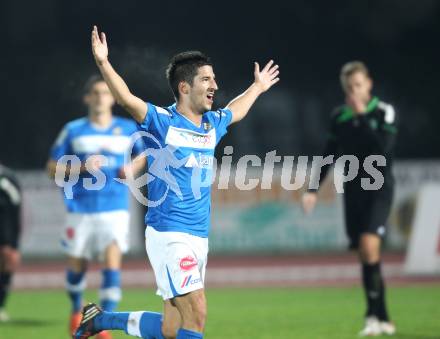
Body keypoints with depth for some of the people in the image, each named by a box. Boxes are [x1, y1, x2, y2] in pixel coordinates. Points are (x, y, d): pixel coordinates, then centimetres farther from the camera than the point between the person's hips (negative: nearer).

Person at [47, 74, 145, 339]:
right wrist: (82, 167, -13)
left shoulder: (128, 129, 6)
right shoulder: (73, 130, 2)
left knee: (112, 264, -16)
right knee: (77, 267, 10)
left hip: (115, 210, 0)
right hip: (80, 210, 0)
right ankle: (77, 310, 39)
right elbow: (52, 168, 3)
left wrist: (132, 168, 1)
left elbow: (141, 155, 23)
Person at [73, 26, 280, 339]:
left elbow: (235, 112, 37)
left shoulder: (213, 125, 14)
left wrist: (258, 87, 51)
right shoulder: (163, 122, -7)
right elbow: (127, 99, -22)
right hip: (169, 235, -7)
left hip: (199, 239, 7)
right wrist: (103, 63, -36)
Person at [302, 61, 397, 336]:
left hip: (379, 189, -4)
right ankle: (382, 319, 11)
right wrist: (314, 189, 10)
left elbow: (385, 148, -20)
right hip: (353, 190, 4)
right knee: (365, 255, 3)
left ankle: (374, 314, -13)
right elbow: (329, 155, 15)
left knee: (369, 246, -20)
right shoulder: (339, 117, 7)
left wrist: (362, 116, -20)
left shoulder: (384, 112, -5)